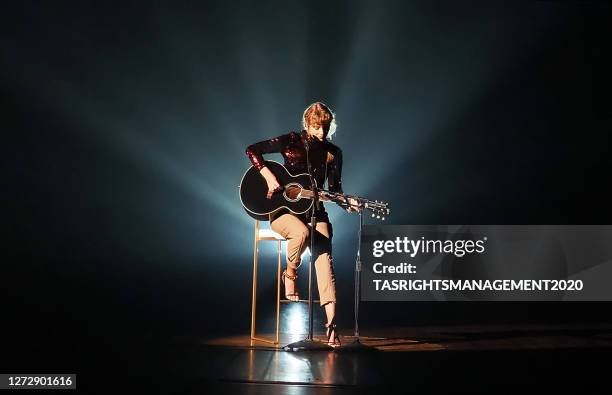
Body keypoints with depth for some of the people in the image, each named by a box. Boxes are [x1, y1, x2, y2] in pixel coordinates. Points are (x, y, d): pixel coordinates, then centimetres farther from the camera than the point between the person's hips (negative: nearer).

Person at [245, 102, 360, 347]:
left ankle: (331, 323, -23)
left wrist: (347, 204, -13)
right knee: (302, 232, -37)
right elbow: (252, 149, -6)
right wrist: (268, 175, -19)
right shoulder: (291, 141, -4)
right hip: (283, 208, -2)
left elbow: (334, 189, 8)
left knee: (324, 257, -20)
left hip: (313, 211, 3)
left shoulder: (333, 153, 6)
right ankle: (290, 273, -4)